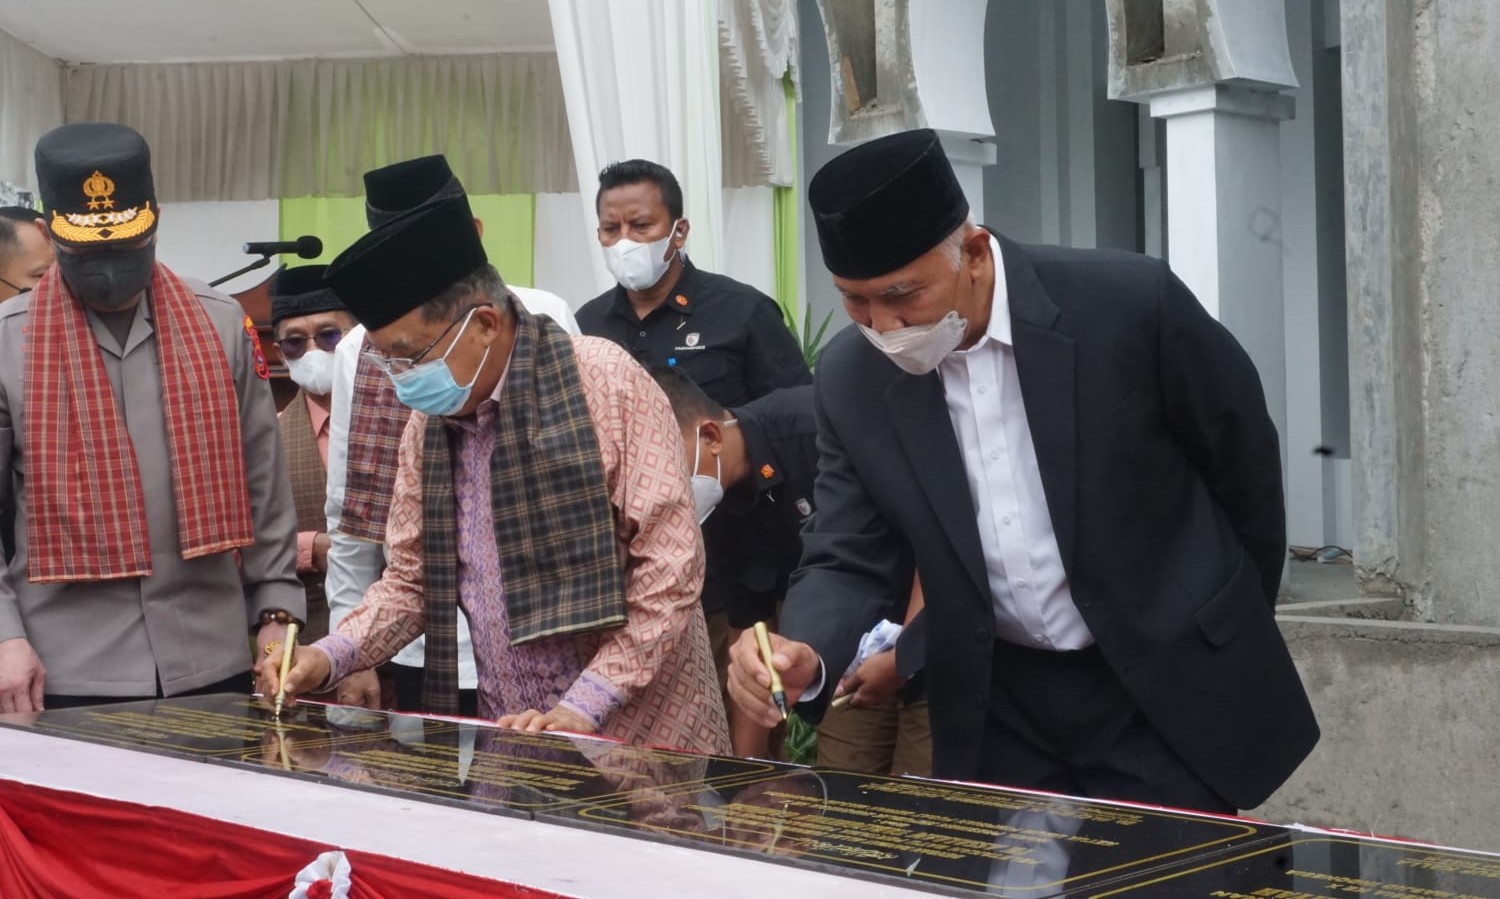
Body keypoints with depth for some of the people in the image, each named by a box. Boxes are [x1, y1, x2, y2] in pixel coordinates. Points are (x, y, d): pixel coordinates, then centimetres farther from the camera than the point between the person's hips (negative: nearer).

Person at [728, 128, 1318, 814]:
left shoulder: (1130, 303, -19)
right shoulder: (851, 381, -8)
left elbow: (1244, 468, -3)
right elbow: (851, 562, -2)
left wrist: (1233, 635, 9)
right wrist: (803, 656, -25)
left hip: (1170, 687, -3)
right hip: (999, 711, 3)